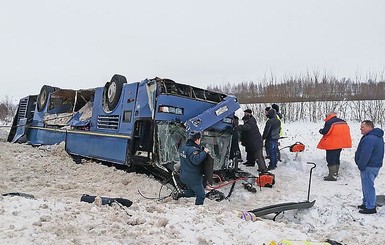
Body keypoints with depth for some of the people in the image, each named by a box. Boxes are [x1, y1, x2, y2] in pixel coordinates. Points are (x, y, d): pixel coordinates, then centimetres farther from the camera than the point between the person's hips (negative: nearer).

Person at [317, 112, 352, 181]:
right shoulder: (343, 122, 12)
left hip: (332, 145, -9)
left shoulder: (329, 122, -15)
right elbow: (347, 130, 16)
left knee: (331, 160, -4)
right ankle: (335, 174, 27)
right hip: (340, 144, 9)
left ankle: (332, 176, -5)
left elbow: (325, 131, -20)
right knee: (336, 159, 19)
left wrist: (321, 131, 0)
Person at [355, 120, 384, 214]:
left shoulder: (369, 139, -24)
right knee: (367, 185, 20)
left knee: (368, 186, -2)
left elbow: (365, 155, -26)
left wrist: (361, 166, -15)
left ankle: (370, 207, 5)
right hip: (375, 165, 11)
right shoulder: (378, 137, 13)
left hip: (369, 167, -11)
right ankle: (366, 203, 30)